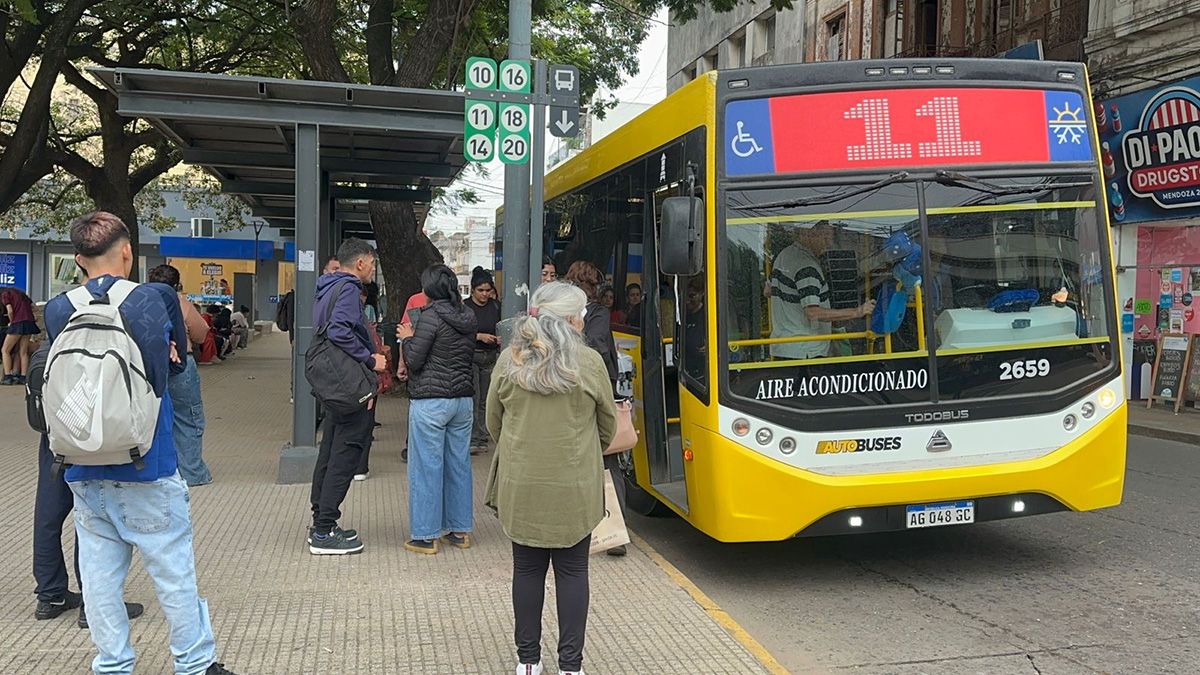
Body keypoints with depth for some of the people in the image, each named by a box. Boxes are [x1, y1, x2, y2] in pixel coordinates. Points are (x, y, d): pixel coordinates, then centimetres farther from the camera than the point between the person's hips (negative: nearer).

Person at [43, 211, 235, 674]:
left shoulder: (58, 310, 2)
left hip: (84, 470, 4)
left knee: (99, 574, 11)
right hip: (146, 465, -4)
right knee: (174, 571, 6)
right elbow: (174, 363, 5)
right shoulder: (157, 298, -8)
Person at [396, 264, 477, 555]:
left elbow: (414, 360, -13)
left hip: (430, 400, -7)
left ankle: (426, 536, 6)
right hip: (462, 398, 7)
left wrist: (407, 338, 6)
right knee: (459, 464, 13)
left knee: (426, 467, 1)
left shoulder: (432, 316, -13)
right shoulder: (468, 318, 8)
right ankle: (460, 530, 20)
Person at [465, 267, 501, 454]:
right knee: (473, 398, -9)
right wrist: (479, 336, -18)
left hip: (490, 357, 4)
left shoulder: (495, 306, 8)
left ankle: (481, 438, 14)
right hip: (470, 356, -4)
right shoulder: (464, 307, -6)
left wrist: (500, 339, -5)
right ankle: (471, 440, -6)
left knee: (485, 400, 7)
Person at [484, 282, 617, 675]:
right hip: (575, 488, -2)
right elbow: (607, 427, 5)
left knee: (527, 569, 13)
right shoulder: (590, 363, -7)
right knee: (572, 571, 10)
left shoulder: (509, 360, -3)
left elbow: (493, 422, 7)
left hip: (520, 485, 2)